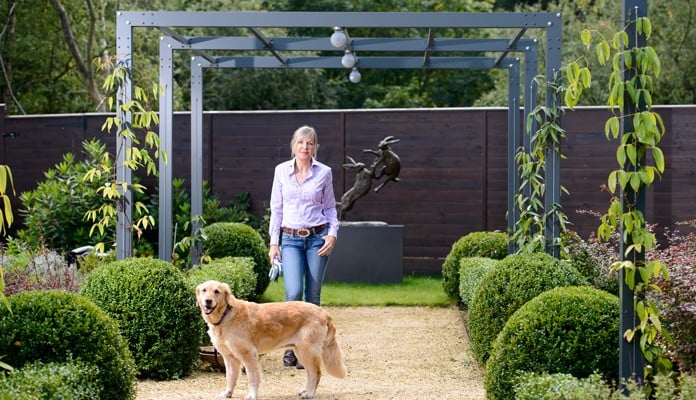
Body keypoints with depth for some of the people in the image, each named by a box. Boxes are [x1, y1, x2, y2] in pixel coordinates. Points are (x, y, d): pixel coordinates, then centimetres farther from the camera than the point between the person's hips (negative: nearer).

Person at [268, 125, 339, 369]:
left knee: (313, 296, 1)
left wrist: (333, 233, -6)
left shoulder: (324, 173, 2)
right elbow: (276, 208, 7)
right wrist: (273, 242, 3)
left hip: (318, 238, 0)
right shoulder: (281, 171, 3)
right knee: (294, 292, -16)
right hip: (291, 239, 0)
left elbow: (330, 207, 9)